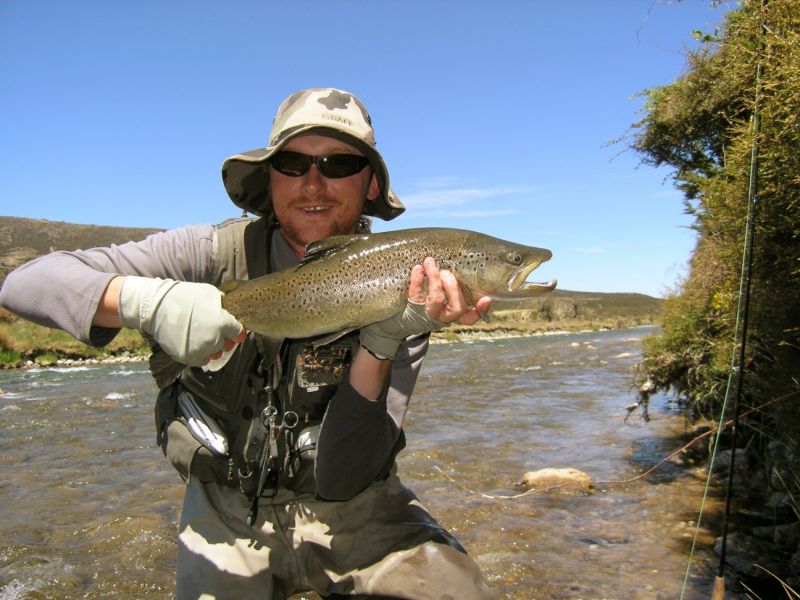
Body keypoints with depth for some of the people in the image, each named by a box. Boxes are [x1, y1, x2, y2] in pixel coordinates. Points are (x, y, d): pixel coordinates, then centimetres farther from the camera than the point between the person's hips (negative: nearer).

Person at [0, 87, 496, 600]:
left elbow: (340, 479, -20)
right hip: (229, 512, 1)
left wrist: (381, 342, -34)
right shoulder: (215, 254, -14)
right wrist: (149, 298, -36)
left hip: (352, 511, -1)